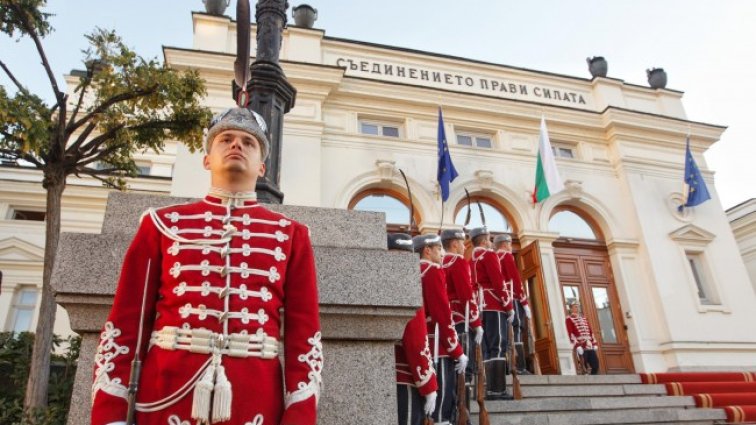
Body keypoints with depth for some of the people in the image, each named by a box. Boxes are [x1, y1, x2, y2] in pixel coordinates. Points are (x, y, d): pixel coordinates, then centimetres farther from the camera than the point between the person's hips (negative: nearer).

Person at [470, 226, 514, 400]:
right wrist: (509, 306, -11)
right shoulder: (489, 255, -5)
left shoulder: (471, 259, 19)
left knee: (486, 348, 8)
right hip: (494, 306, -8)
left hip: (479, 307, 8)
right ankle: (497, 389, -14)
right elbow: (498, 282, -14)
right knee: (498, 347, -10)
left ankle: (486, 389, 7)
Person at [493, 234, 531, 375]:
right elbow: (516, 280, -11)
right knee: (516, 334, -11)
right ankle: (520, 369, -15)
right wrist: (525, 303, -11)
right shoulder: (507, 256, -2)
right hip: (512, 300, -8)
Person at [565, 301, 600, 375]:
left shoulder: (584, 318, 20)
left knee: (596, 365, 3)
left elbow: (591, 331, 20)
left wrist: (594, 344, 10)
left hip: (590, 346, 7)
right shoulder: (569, 319, -3)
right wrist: (577, 346, -21)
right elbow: (570, 334, -13)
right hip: (581, 348, -7)